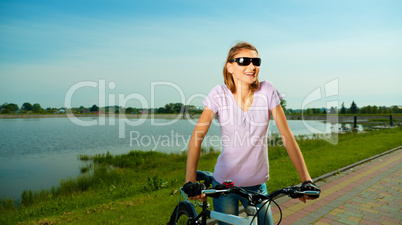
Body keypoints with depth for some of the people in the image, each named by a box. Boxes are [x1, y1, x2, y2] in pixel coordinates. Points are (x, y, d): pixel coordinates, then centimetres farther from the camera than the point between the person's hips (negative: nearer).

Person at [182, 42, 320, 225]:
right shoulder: (219, 94, -12)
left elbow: (287, 136, -9)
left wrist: (306, 180, -14)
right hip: (225, 183, -1)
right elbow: (197, 136, -18)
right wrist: (190, 180, -29)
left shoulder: (267, 91, -9)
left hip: (256, 183, 2)